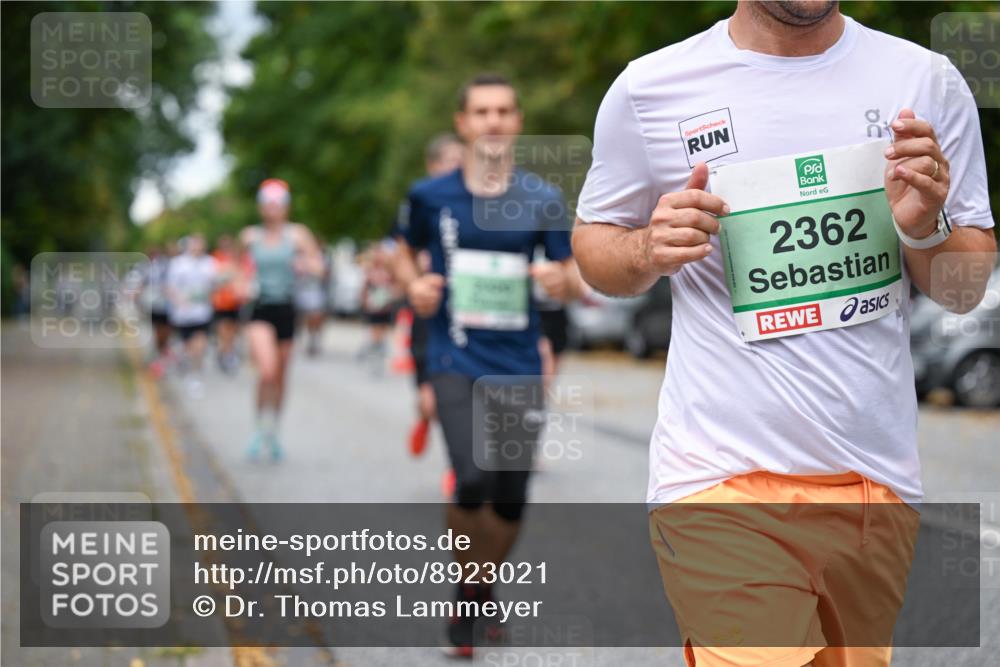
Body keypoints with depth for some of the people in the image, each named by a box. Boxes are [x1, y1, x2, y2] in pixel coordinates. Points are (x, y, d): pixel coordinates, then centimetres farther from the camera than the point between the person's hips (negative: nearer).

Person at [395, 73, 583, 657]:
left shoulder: (543, 199, 2)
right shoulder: (431, 196, 1)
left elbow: (573, 280, 6)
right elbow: (408, 252, 18)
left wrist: (564, 281, -17)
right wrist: (414, 286, -3)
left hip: (519, 367, 2)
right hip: (457, 361, -2)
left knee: (511, 501, 4)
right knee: (474, 481, -21)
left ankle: (486, 587, 34)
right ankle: (465, 598, 3)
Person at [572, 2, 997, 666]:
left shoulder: (927, 81, 4)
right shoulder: (650, 87, -1)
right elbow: (593, 240, 11)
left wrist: (926, 230, -14)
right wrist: (651, 251, -11)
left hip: (881, 479, 3)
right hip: (723, 481, -3)